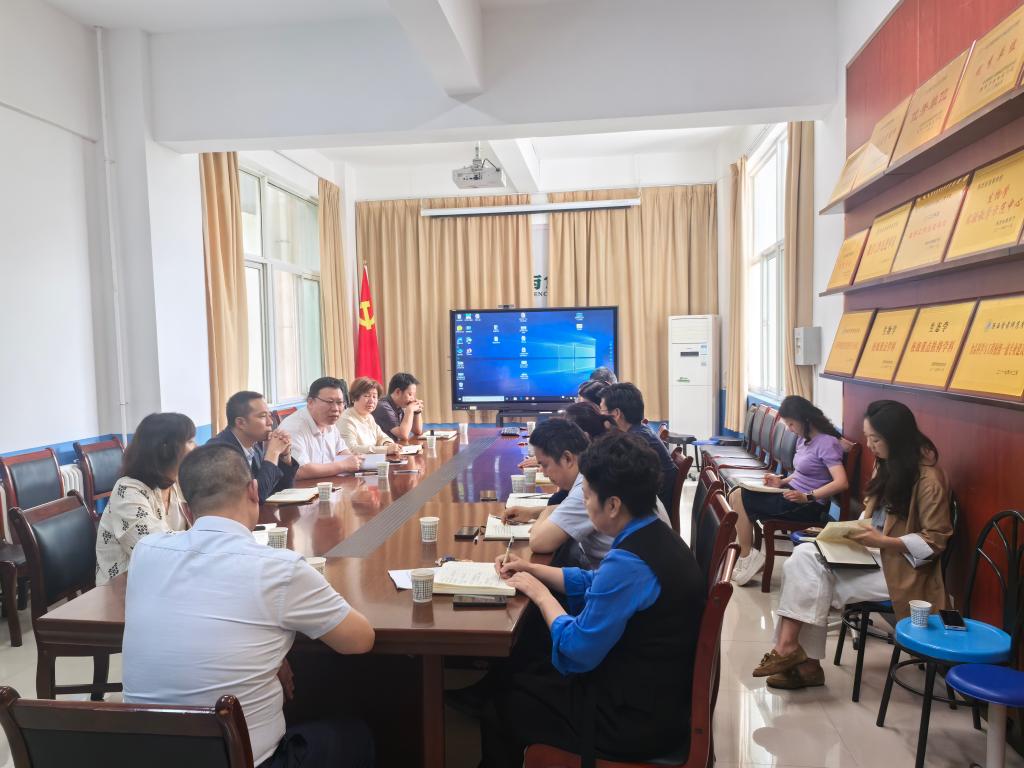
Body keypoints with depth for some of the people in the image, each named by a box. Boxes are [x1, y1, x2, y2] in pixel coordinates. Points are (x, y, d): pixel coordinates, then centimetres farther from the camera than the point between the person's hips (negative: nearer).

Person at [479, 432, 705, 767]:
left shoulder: (628, 564, -30)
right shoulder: (654, 536, -1)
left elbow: (577, 651, -23)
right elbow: (597, 584, 14)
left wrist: (540, 594, -9)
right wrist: (533, 569, 7)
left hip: (637, 718, -9)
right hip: (656, 691, 9)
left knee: (500, 702, 9)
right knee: (516, 674, 19)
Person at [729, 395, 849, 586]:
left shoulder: (827, 443, -15)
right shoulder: (803, 438, 12)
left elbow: (842, 482, -26)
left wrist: (807, 497, -30)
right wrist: (782, 481, 5)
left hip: (809, 506, -9)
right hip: (794, 493, 9)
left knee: (740, 498, -15)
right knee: (736, 495, -3)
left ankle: (746, 558, -3)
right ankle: (744, 554, -4)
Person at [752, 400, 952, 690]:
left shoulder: (928, 478, -16)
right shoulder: (886, 464, 9)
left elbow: (934, 541, -15)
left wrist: (882, 541, -22)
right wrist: (852, 530, 0)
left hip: (900, 566, -8)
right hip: (874, 552, 8)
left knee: (812, 584, -22)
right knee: (803, 556, -17)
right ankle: (791, 651, -18)